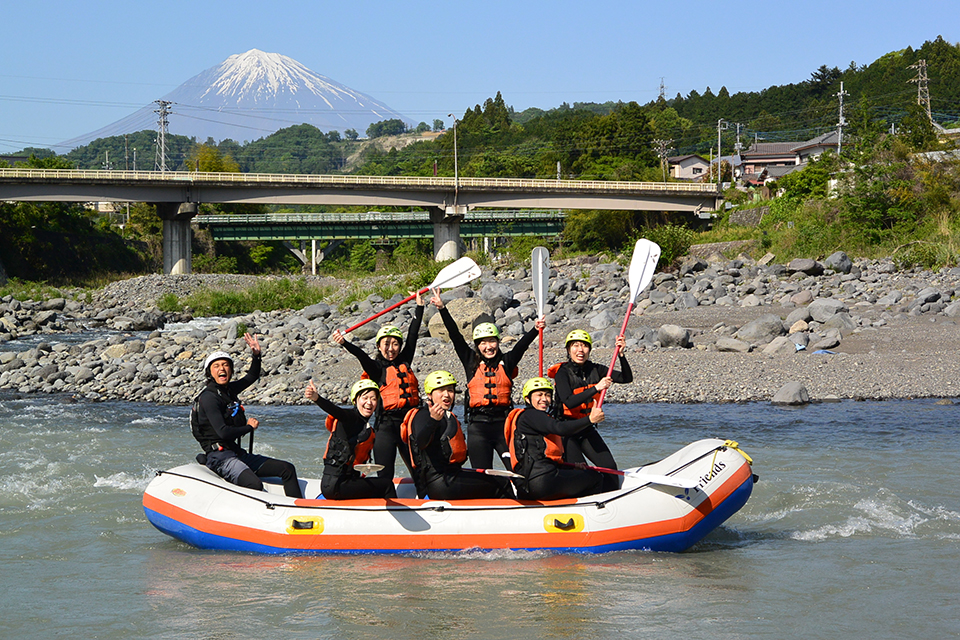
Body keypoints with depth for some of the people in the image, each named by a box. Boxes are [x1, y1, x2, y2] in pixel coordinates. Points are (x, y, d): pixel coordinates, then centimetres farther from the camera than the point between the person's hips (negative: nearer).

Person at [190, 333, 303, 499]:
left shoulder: (229, 389, 13)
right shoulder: (209, 398, -13)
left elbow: (252, 376, 33)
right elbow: (223, 432, -23)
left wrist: (256, 355, 16)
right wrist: (249, 427, -8)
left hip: (238, 454, 10)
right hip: (220, 458, -10)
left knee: (288, 469, 4)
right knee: (255, 485, -35)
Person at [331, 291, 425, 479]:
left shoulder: (404, 363, 13)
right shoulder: (377, 368, -1)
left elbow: (412, 335, 18)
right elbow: (362, 356, -18)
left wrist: (420, 307, 22)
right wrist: (344, 343, -36)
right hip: (386, 426, -5)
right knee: (385, 475, -7)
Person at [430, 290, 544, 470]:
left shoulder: (506, 362, 10)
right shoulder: (471, 362, 9)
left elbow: (522, 344, 1)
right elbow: (456, 336, 6)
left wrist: (535, 329, -16)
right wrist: (442, 309, 2)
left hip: (503, 422, 0)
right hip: (478, 424, 0)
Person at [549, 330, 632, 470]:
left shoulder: (594, 369, 1)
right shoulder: (562, 372, -15)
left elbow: (627, 378, -4)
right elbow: (568, 402, -31)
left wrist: (621, 354, -19)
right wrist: (596, 388, -37)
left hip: (587, 430, 6)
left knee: (610, 467, -6)